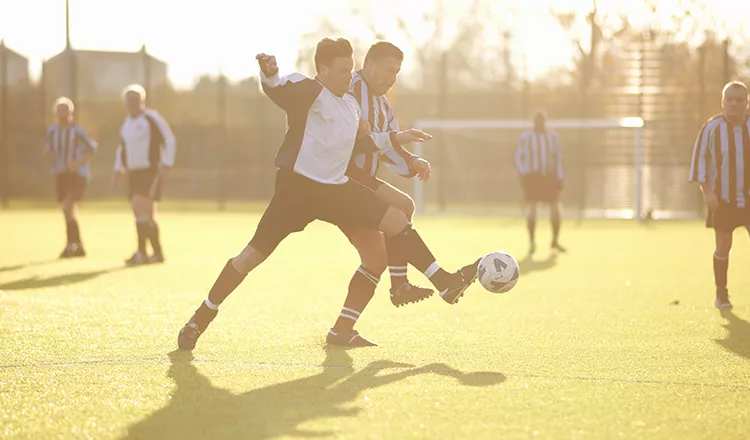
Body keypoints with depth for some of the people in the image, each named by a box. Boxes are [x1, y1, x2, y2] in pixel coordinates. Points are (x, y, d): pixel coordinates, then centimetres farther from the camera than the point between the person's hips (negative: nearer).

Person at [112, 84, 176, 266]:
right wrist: (118, 170, 15)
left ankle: (141, 252, -20)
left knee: (140, 208, -20)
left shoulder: (151, 118, -6)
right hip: (134, 174, 8)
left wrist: (166, 165, -15)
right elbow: (122, 148, 26)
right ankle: (158, 253, 14)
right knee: (147, 216, 8)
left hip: (151, 171, -8)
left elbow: (169, 140, -8)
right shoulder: (127, 122, 15)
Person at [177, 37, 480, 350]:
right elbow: (277, 88, -35)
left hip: (336, 189, 7)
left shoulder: (350, 104, 13)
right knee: (254, 254, -6)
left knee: (397, 222, 1)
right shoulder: (307, 90, -13)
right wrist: (269, 74, -58)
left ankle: (446, 283, 10)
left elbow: (364, 138, 32)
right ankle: (201, 318, 6)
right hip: (298, 186, -7)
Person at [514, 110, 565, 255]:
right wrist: (523, 174, -9)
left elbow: (558, 158, 14)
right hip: (532, 177, -2)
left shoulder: (553, 136, 10)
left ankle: (555, 240, 14)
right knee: (531, 209, -7)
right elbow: (519, 157, 4)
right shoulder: (526, 137, 1)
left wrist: (560, 178, 7)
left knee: (555, 209, -3)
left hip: (550, 177, 2)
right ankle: (532, 243, 2)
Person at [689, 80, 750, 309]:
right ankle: (721, 294, 16)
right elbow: (699, 159, -3)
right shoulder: (712, 127, -5)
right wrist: (707, 191, -11)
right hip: (723, 198, -1)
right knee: (723, 246, 2)